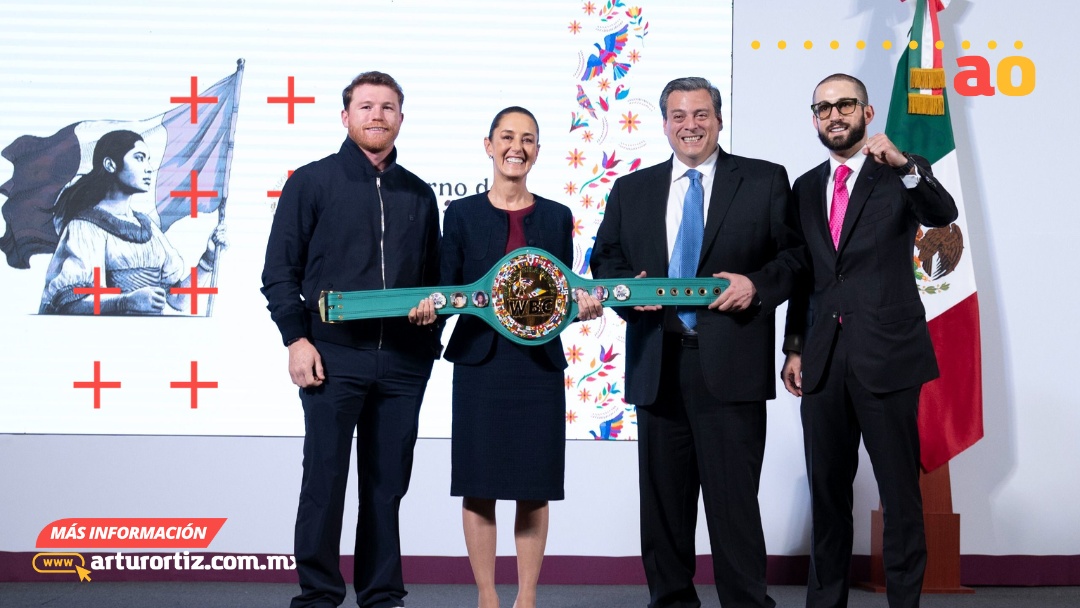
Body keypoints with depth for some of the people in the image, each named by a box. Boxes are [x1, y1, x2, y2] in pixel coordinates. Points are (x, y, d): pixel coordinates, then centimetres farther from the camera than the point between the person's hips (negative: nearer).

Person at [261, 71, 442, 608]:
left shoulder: (418, 195, 15)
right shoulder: (312, 182, 3)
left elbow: (433, 276, 21)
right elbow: (279, 271, 0)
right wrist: (297, 338, -9)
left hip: (403, 362, 4)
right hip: (333, 357, -3)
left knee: (388, 484, 8)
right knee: (325, 480, -1)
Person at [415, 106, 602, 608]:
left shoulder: (557, 217, 9)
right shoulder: (462, 214, 4)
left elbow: (564, 293, 10)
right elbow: (447, 290, 3)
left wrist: (581, 307, -11)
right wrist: (432, 304, -18)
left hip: (539, 364, 1)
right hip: (480, 363, -1)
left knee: (534, 487, 3)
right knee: (479, 485, 1)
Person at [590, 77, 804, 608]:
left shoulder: (765, 181, 7)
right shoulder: (631, 190, 15)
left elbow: (796, 254, 5)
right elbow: (605, 262, 16)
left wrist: (757, 283, -13)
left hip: (730, 365, -3)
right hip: (657, 368, 4)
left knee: (734, 500, -5)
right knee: (663, 501, 10)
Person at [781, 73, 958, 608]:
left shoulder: (901, 175, 0)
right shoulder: (806, 188, 13)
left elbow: (943, 214, -21)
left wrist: (905, 166, -37)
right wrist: (794, 347, 10)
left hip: (886, 355, -5)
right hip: (824, 358, 5)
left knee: (900, 492, -1)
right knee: (827, 489, 12)